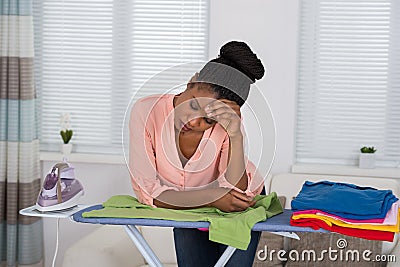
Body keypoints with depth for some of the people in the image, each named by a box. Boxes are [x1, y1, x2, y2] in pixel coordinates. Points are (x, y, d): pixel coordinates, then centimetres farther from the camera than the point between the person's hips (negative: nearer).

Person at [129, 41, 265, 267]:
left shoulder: (228, 122, -29)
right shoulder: (147, 112, -29)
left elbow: (237, 191, -35)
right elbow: (147, 192, -26)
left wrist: (236, 137, -46)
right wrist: (212, 198, -33)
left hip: (243, 205, -1)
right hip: (188, 210, 2)